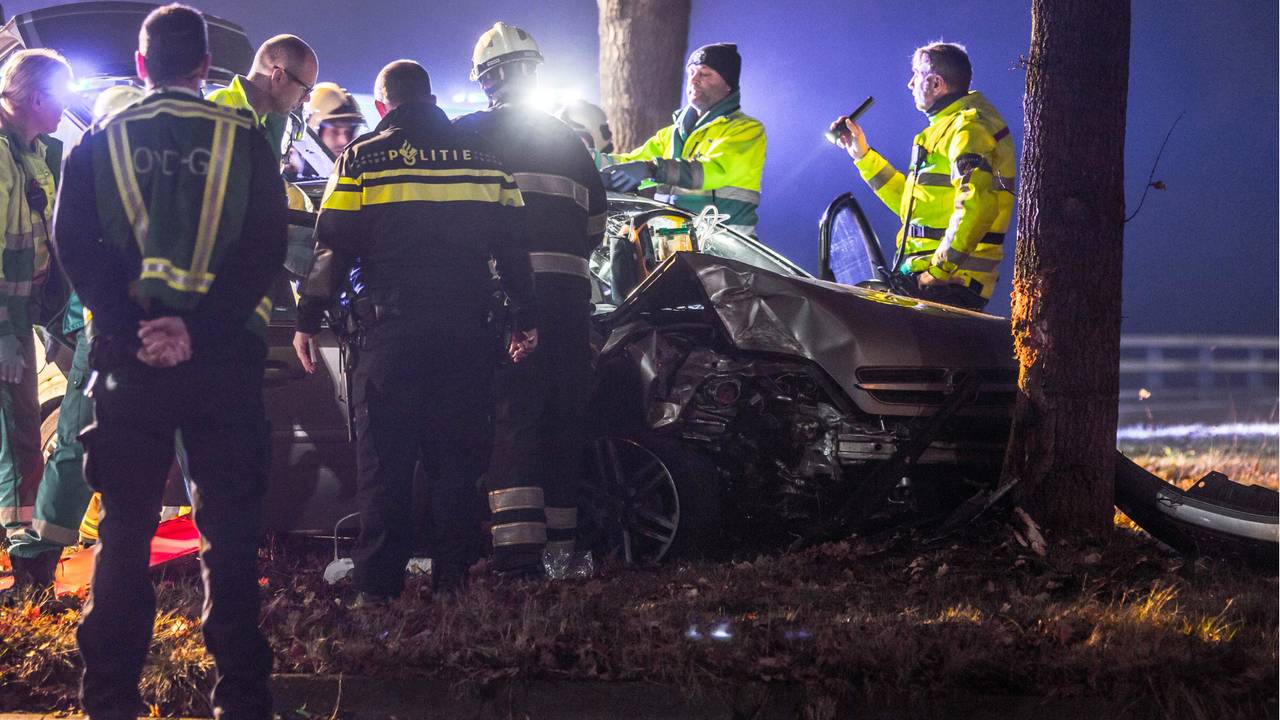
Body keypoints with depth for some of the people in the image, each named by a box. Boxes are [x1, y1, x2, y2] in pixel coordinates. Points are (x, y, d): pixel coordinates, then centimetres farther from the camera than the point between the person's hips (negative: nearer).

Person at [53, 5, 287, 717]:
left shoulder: (101, 141, 6)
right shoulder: (245, 137, 3)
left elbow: (74, 243, -3)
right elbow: (267, 245, -6)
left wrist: (133, 324, -10)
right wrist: (198, 328, -12)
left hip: (128, 359, 1)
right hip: (225, 358, -1)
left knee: (125, 533, 8)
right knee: (232, 535, 4)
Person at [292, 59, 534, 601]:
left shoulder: (363, 158, 1)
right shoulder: (482, 155, 11)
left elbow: (333, 247, -2)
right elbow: (513, 245, 12)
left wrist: (308, 319, 4)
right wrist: (525, 318, 18)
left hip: (393, 327, -3)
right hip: (467, 328, 3)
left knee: (384, 456, 1)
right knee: (457, 454, 9)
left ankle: (377, 584, 0)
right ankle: (454, 576, 9)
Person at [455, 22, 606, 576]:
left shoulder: (467, 134, 6)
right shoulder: (570, 142, 19)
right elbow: (596, 225, 20)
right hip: (569, 291, 4)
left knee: (512, 413, -8)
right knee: (564, 420, 8)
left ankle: (518, 548, -19)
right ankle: (560, 546, 11)